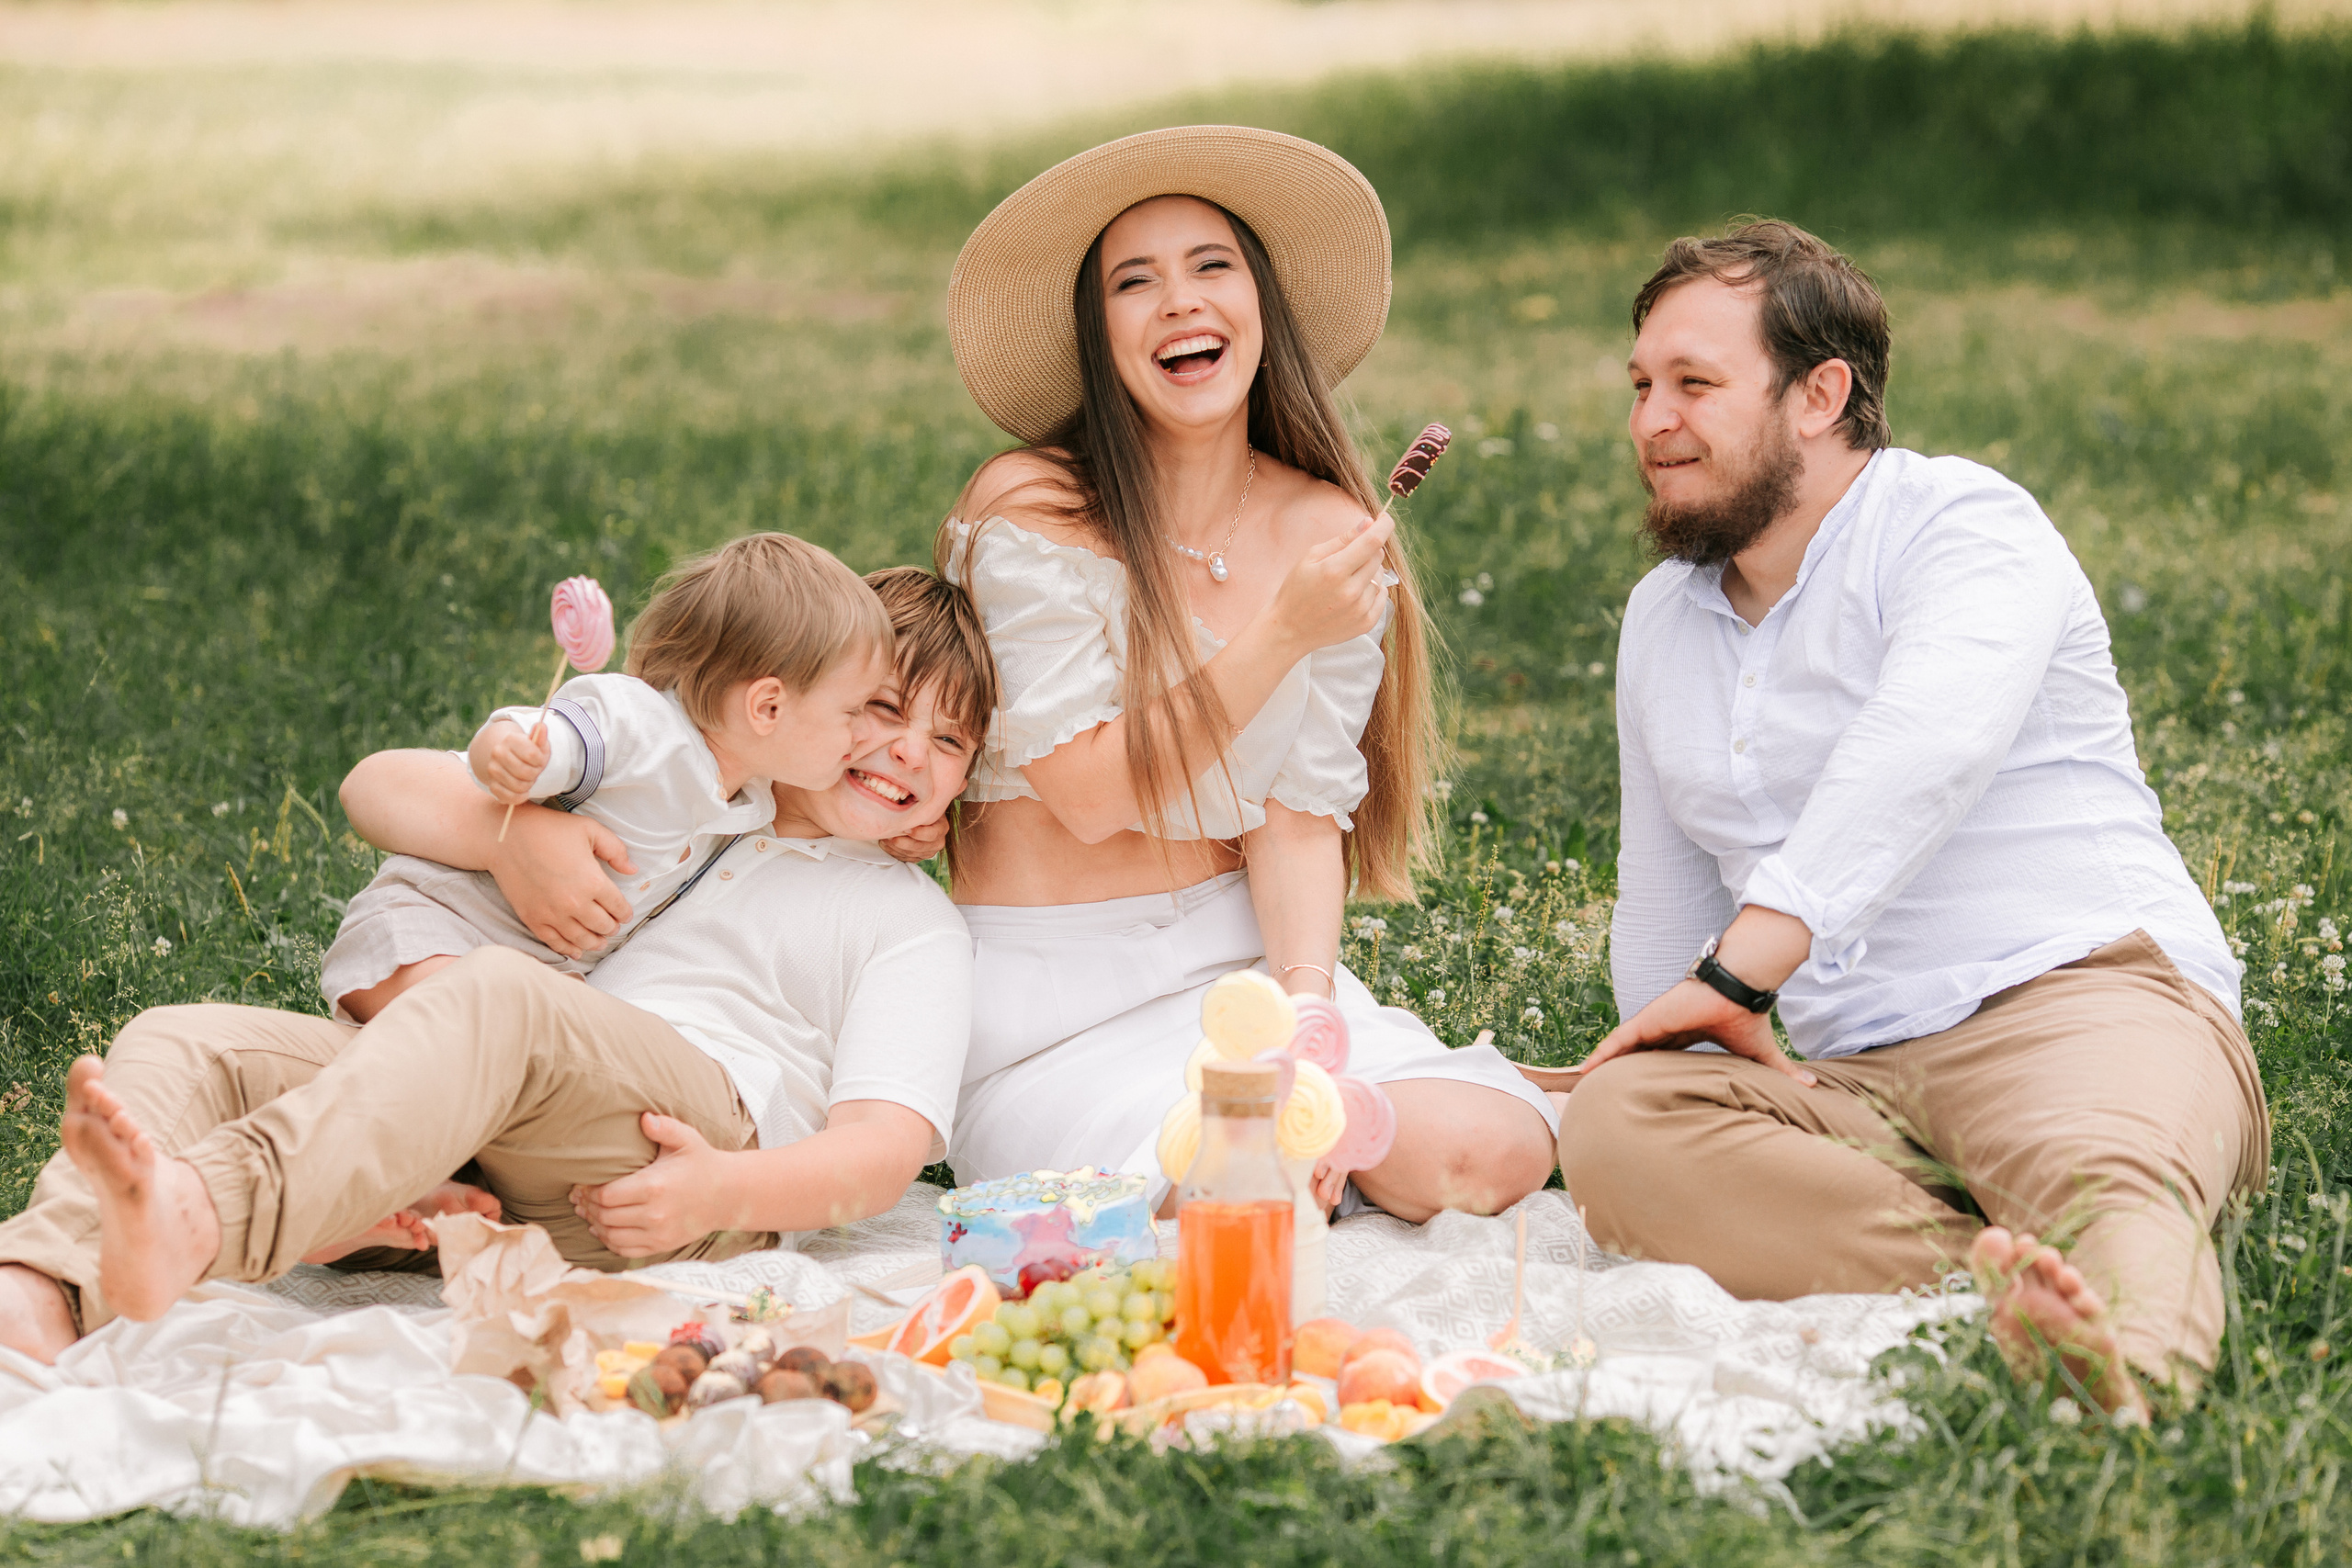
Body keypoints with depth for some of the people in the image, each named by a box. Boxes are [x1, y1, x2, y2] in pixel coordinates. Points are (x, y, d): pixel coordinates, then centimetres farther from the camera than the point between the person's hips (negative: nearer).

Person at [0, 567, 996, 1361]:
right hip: (477, 1180, 5)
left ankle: (203, 1216, -61)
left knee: (498, 998, -36)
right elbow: (379, 785, 21)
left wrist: (728, 1194, -17)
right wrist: (511, 833, -2)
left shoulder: (912, 922, 21)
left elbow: (885, 1151, 3)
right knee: (181, 1043, -17)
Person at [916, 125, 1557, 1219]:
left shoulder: (1326, 535, 2)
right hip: (1057, 1005, -4)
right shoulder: (1030, 512, -11)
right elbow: (1089, 795, -12)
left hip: (1242, 960, 4)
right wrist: (1280, 637, -19)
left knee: (1485, 1155, -19)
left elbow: (1302, 813, -4)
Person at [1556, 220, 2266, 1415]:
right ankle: (1994, 1281, -43)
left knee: (2102, 1177, -40)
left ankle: (2128, 1357, -72)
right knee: (1612, 1126, -26)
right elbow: (1661, 918, 32)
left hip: (2083, 996, -5)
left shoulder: (1964, 523, -2)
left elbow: (1928, 747, -24)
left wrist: (1740, 966, -30)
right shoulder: (1661, 620, 22)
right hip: (1862, 1086, 6)